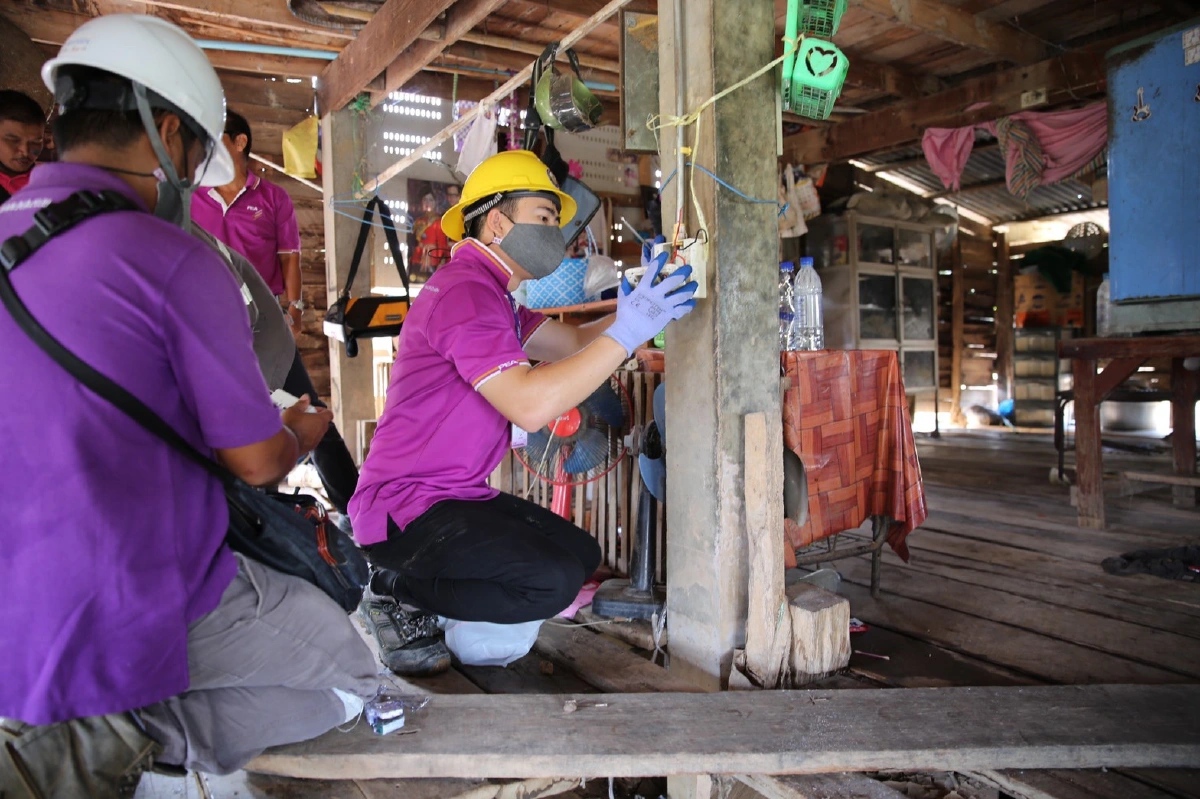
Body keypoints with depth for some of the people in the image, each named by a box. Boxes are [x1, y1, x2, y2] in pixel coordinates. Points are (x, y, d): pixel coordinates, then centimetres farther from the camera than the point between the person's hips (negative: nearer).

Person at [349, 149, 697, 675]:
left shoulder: (492, 295, 17)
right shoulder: (465, 291, -19)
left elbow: (575, 342, 10)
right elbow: (530, 405, -30)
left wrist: (640, 305, -5)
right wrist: (626, 332, -26)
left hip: (457, 495, 10)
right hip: (405, 508, -10)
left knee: (582, 553, 11)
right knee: (554, 580, -23)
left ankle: (428, 607, 13)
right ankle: (398, 593, -3)